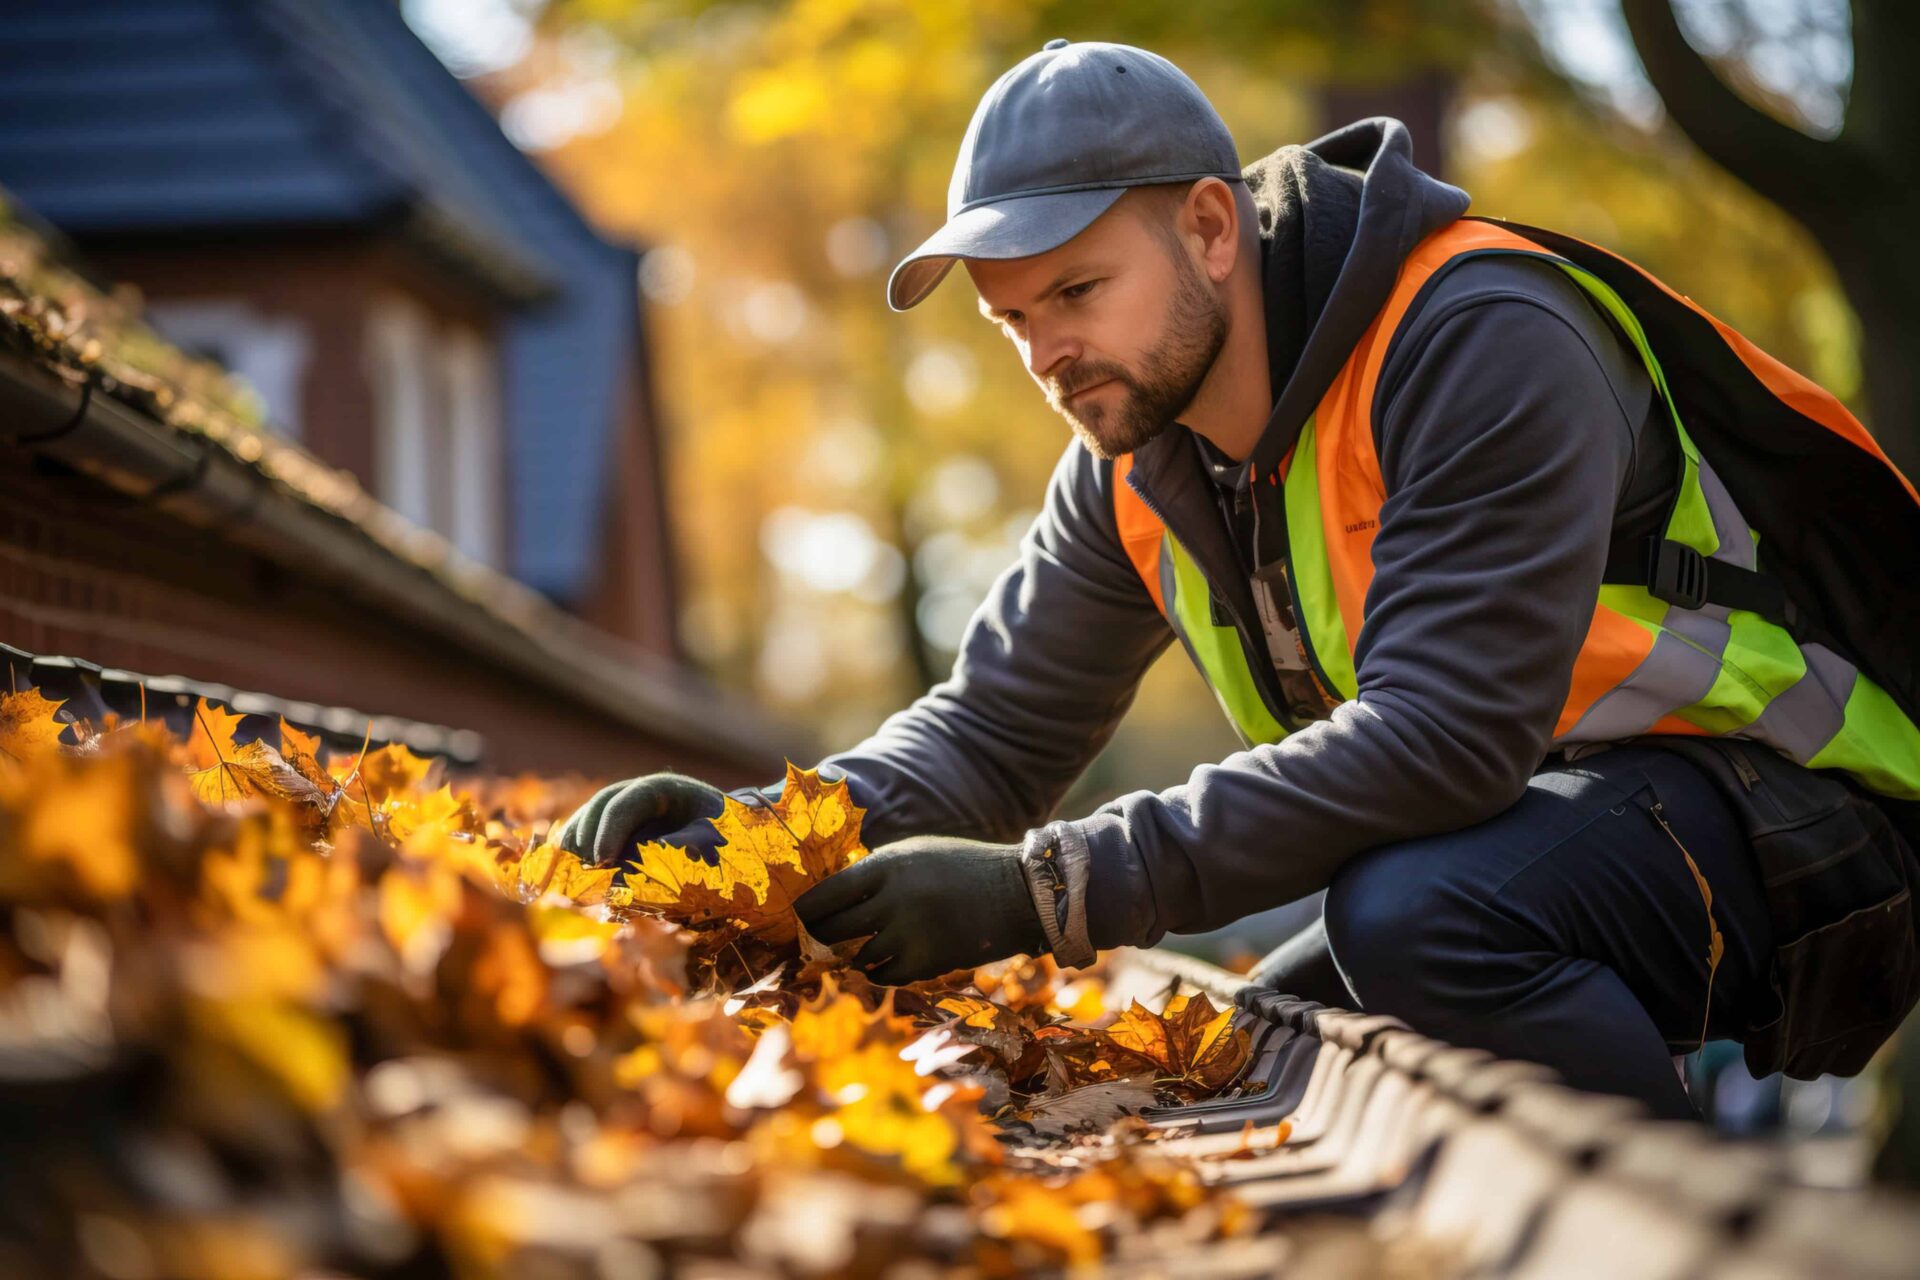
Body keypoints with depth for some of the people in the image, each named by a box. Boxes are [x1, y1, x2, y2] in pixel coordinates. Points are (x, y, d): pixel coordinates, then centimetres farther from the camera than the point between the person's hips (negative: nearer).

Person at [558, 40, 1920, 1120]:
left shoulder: (1485, 347, -24)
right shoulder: (1136, 455, 1)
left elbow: (1438, 739, -33)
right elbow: (997, 726, 4)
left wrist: (1051, 891, -37)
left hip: (1787, 807, -8)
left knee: (1418, 916, -34)